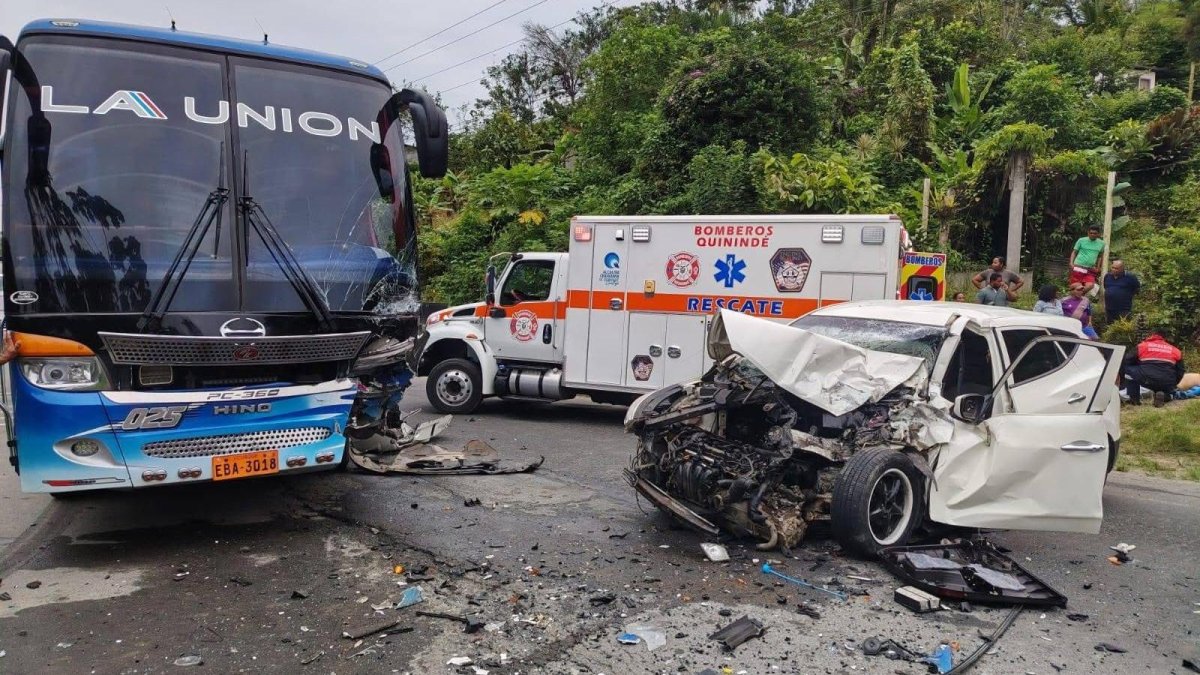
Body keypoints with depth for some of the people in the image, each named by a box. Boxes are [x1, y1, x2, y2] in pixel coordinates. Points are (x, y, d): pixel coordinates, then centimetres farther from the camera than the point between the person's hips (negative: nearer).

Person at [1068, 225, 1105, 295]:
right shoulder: (1081, 240, -2)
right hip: (1078, 268, -2)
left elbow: (1100, 256, 21)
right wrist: (1071, 263, -11)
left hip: (1090, 270, 2)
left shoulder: (1101, 243, 7)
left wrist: (1098, 268, 17)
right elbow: (1074, 252, 3)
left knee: (1090, 285, -18)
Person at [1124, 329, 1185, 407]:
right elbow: (1180, 372, 23)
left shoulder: (1142, 346, 14)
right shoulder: (1176, 351, 21)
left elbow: (1127, 361, 17)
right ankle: (1163, 395, 0)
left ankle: (1134, 399, 17)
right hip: (1167, 384, 3)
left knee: (1129, 370, 24)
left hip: (1146, 379, -3)